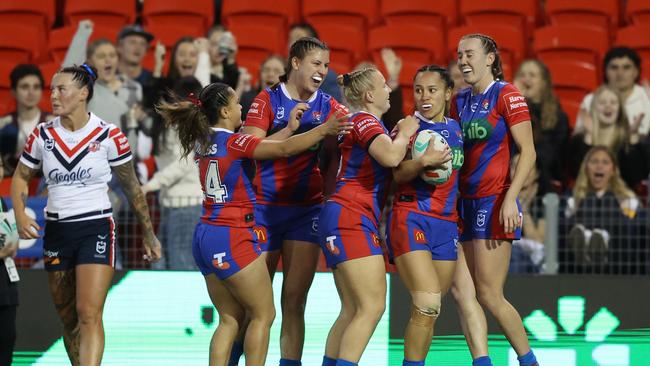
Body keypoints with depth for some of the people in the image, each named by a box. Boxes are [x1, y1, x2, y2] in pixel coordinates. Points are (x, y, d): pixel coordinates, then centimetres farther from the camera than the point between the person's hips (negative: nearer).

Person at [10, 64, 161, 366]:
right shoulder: (42, 135, 2)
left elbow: (132, 188, 3)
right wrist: (20, 216, -6)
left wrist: (149, 235, 9)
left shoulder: (109, 136, -7)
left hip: (96, 230, -4)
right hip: (56, 232, 4)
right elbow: (21, 177, 13)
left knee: (89, 315, -16)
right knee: (67, 318, 11)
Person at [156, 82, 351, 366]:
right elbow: (285, 149, -16)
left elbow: (258, 148, 16)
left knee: (230, 318, 11)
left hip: (205, 236, 8)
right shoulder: (233, 142, -14)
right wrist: (323, 129, -11)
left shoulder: (204, 142, 9)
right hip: (231, 238, -8)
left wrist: (289, 128, 16)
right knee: (263, 315, 2)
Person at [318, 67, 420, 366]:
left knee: (353, 311, 7)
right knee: (372, 306, -15)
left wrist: (398, 138, 18)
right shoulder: (364, 120, -8)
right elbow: (390, 157, -24)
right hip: (350, 218, -11)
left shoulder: (366, 123, 23)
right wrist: (404, 133, -6)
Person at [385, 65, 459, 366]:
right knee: (427, 305, -19)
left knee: (430, 311, 5)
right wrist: (424, 161, -32)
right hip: (411, 219, -5)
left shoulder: (456, 129, 13)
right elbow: (398, 173, -15)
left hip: (446, 223, 6)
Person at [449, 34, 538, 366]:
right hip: (464, 202, 7)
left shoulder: (507, 95, -7)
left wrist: (510, 198, -19)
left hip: (494, 201, -7)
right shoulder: (460, 101, 14)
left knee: (489, 295, -6)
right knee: (461, 290, -3)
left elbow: (528, 152, -10)